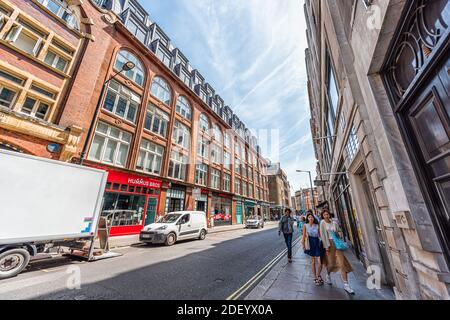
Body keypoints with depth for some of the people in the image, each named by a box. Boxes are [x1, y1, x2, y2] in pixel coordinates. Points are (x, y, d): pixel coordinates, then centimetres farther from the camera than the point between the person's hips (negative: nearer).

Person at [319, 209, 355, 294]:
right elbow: (322, 235, -11)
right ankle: (328, 275, 37)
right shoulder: (322, 223, -7)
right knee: (331, 263, 6)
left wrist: (339, 234, -9)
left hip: (336, 243, 3)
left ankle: (346, 285, 6)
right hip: (328, 243, -3)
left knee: (342, 262, -3)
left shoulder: (334, 223, 4)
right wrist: (326, 246, -14)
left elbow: (340, 231, 15)